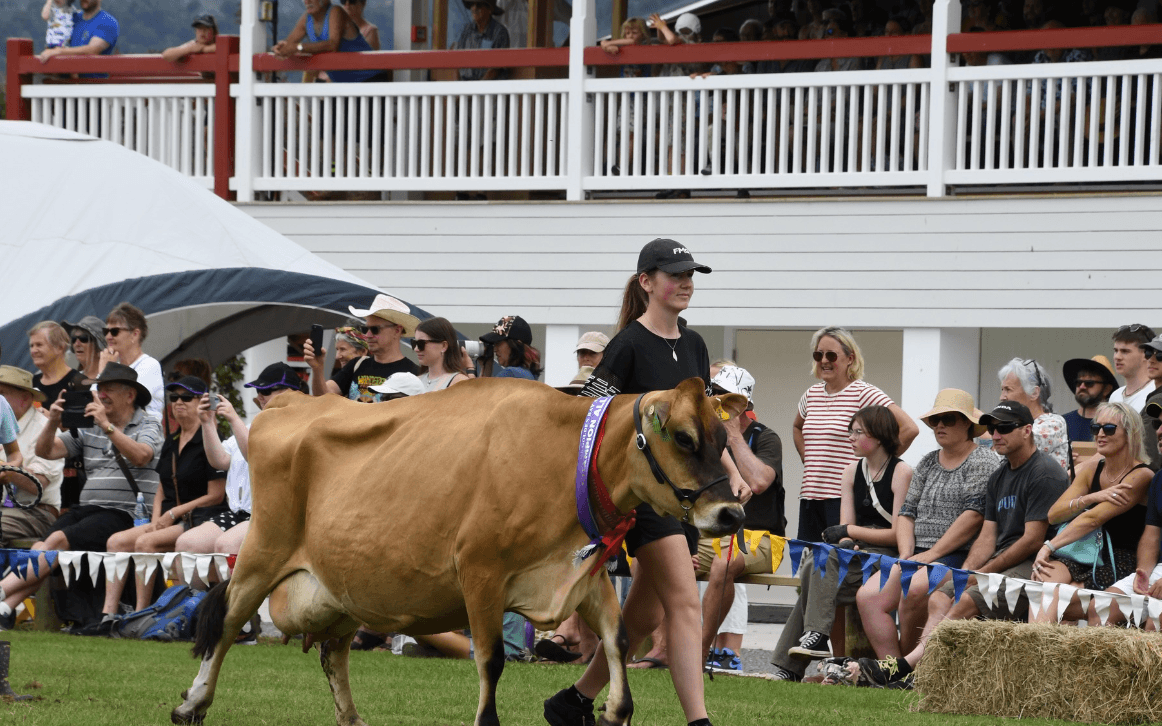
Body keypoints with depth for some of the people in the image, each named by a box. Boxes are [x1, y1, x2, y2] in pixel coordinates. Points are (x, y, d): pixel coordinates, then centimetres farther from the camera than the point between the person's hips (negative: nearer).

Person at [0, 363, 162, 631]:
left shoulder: (148, 426, 6)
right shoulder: (88, 428, 21)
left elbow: (140, 456, -16)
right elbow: (45, 451, 16)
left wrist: (107, 426, -24)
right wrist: (53, 423, -3)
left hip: (125, 515, -6)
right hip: (86, 508, 6)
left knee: (59, 540, -28)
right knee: (40, 549, -22)